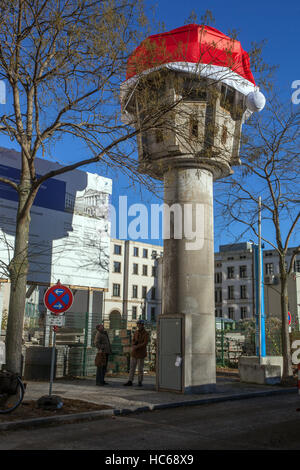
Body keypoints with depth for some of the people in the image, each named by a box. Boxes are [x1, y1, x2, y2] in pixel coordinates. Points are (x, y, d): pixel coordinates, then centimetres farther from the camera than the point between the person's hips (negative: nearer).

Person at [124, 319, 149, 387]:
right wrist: (134, 346, -17)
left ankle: (140, 382, 13)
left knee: (140, 368, 1)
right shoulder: (136, 332, 7)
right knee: (132, 367, 6)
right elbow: (133, 341, 5)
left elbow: (145, 344, -20)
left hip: (141, 353, -5)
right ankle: (130, 381, 12)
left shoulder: (146, 334, -11)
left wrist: (136, 347, -22)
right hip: (134, 353, 5)